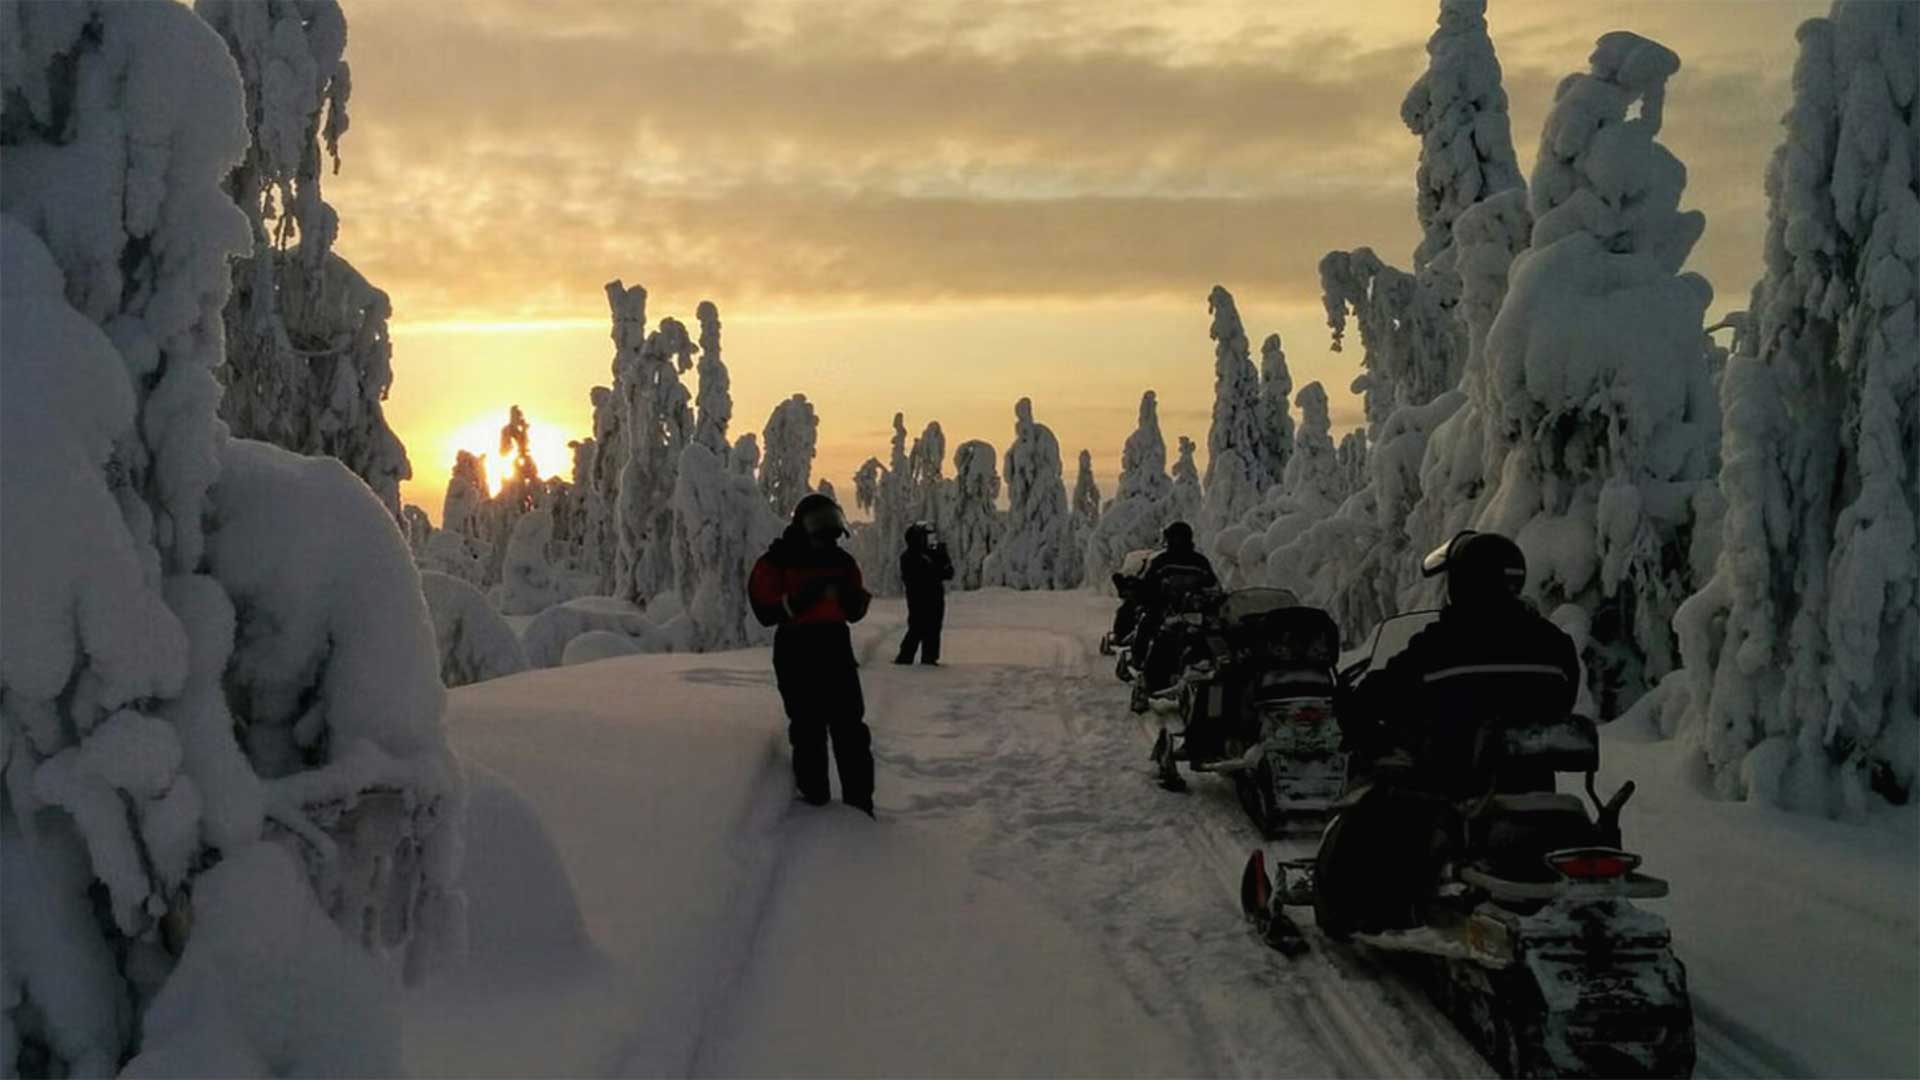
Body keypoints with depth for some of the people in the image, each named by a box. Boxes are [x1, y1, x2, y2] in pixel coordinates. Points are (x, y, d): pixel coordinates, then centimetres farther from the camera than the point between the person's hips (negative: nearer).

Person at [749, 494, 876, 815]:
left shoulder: (841, 561, 9)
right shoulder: (775, 563, -5)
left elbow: (856, 613, 12)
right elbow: (765, 611, -14)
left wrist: (852, 595, -11)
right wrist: (800, 599, -26)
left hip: (837, 650, 4)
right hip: (797, 656, -4)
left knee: (851, 728, 1)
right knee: (809, 731, 1)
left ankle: (859, 802, 7)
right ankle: (815, 800, 10)